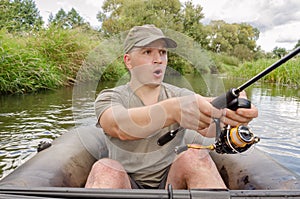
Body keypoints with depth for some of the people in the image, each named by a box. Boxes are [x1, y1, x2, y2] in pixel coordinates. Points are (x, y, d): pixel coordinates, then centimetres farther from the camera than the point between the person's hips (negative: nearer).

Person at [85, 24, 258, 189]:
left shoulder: (181, 95, 3)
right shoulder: (110, 98, -4)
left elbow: (208, 127, -17)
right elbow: (120, 127, -28)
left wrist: (233, 110, -40)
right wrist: (173, 110, -45)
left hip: (171, 180, 3)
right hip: (127, 183, -2)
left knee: (195, 156, -27)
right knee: (105, 169, -32)